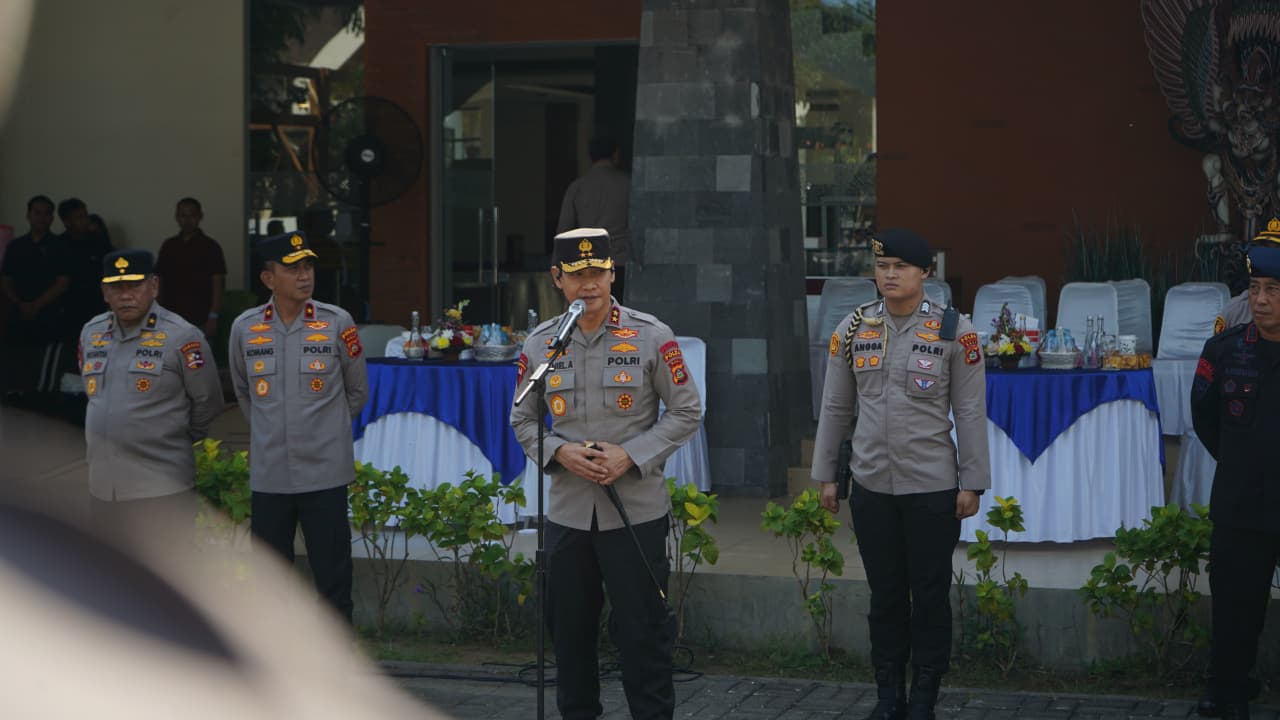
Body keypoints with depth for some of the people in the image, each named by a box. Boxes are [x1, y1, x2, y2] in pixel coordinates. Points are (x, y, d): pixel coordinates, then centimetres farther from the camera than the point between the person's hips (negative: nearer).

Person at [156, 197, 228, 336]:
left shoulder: (210, 247, -2)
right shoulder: (168, 246, 11)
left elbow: (218, 284, -5)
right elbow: (160, 281, 14)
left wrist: (213, 317, -13)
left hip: (200, 321, -4)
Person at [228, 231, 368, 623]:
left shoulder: (337, 323, -5)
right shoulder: (244, 328, 0)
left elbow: (357, 391, 8)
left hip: (325, 474, -2)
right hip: (269, 476, 2)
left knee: (333, 576, 2)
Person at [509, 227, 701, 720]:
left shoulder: (652, 337, -5)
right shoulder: (539, 343, 3)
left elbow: (686, 411, -1)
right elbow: (522, 419, 11)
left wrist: (631, 456, -13)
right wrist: (560, 452, -10)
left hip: (637, 509, -3)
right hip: (567, 510, 3)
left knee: (641, 628, 0)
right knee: (569, 627, 12)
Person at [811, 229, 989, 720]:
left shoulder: (954, 332, -5)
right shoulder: (853, 329, 3)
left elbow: (971, 413, -4)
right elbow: (835, 408, 8)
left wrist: (972, 482, -6)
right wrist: (825, 475, 8)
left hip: (932, 488, -3)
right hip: (871, 486, 3)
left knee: (930, 594, 5)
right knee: (885, 593, 10)